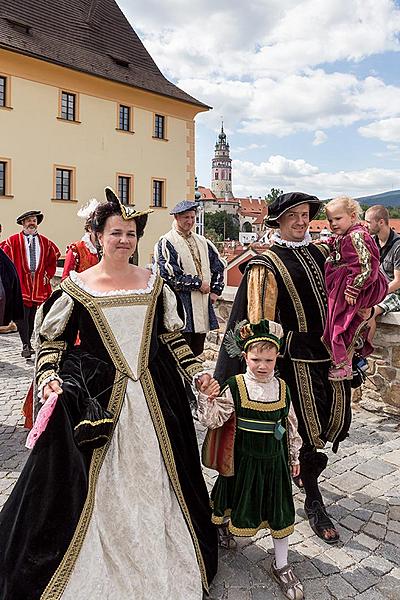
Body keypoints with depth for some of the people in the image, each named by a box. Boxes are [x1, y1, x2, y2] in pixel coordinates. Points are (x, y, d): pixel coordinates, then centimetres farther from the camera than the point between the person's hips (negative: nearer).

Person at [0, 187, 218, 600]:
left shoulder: (153, 282, 5)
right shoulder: (76, 286, -4)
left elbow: (170, 336, 12)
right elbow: (52, 340, 2)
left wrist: (196, 371, 7)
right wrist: (48, 378, -14)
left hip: (155, 396, 3)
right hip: (97, 398, -3)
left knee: (152, 479, 15)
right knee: (97, 485, 5)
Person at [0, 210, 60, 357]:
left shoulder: (46, 242, 11)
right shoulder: (13, 241, 3)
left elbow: (53, 260, 20)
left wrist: (47, 275, 9)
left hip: (39, 286, 3)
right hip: (20, 285, -3)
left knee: (33, 317, 7)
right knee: (22, 316, -10)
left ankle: (27, 343, 18)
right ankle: (26, 345, -8)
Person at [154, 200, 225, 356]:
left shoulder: (202, 242, 16)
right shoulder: (166, 243, -6)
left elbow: (219, 265, 22)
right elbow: (170, 275, -16)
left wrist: (215, 290, 10)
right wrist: (198, 283, -11)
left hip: (203, 305, 7)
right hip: (180, 307, -6)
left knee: (198, 352, 13)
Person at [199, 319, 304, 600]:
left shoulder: (282, 388, -5)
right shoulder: (235, 387, -15)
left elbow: (291, 425, 6)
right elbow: (213, 419, -16)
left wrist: (294, 457, 11)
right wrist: (207, 396, -32)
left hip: (275, 461, 3)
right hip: (244, 460, -2)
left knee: (279, 511, 12)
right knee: (242, 505, 17)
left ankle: (282, 565, 34)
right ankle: (224, 523, 54)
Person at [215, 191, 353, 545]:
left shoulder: (319, 253, 11)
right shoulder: (268, 264, -10)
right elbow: (260, 320, -13)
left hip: (332, 349, 7)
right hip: (300, 355, -7)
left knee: (337, 419, 15)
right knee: (311, 424, 2)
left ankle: (306, 468, 44)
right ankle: (313, 501, 23)